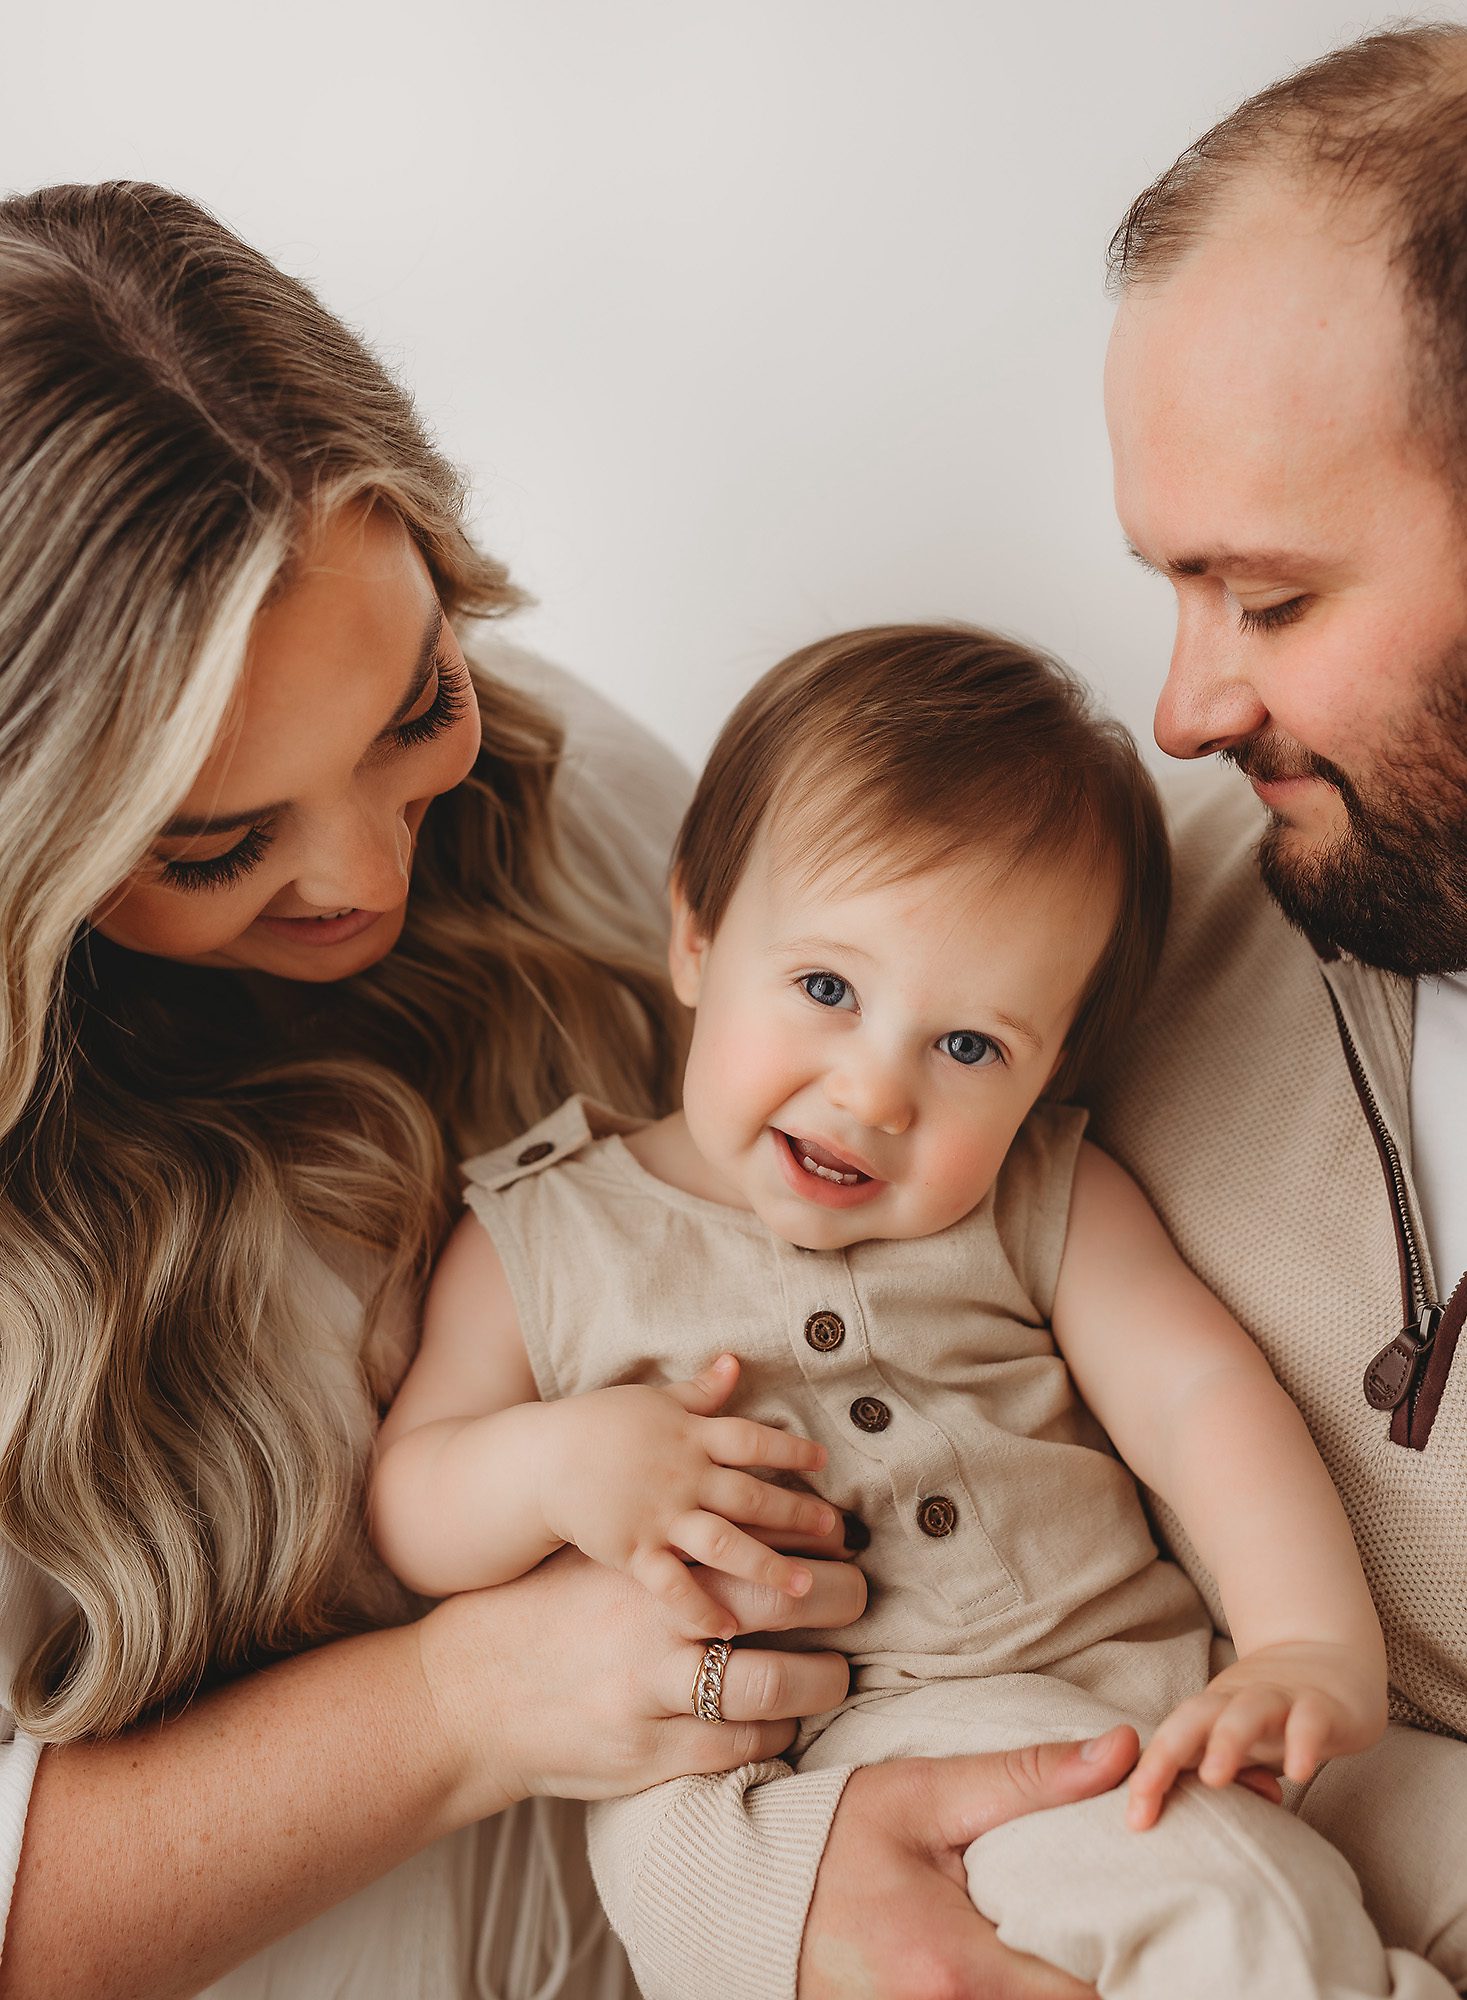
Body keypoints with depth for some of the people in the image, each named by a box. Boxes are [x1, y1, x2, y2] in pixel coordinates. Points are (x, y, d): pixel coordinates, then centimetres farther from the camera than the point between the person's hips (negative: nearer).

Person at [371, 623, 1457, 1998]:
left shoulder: (1047, 1208, 9)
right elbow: (396, 1513, 7)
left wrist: (1317, 1648, -17)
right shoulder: (540, 1238, 4)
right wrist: (548, 1467, -15)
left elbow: (1204, 1394, -1)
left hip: (1083, 1703, 2)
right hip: (735, 1778, -1)